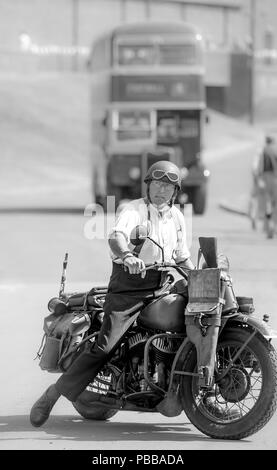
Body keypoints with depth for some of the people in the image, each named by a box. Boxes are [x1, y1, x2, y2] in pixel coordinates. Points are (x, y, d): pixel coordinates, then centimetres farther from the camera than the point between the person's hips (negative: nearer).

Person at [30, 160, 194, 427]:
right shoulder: (135, 210, -7)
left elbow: (182, 256, 26)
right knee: (105, 346, -16)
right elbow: (116, 236, -28)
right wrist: (128, 256, -49)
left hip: (161, 285, 6)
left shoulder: (176, 217, 15)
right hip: (128, 283, -6)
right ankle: (52, 395, -11)